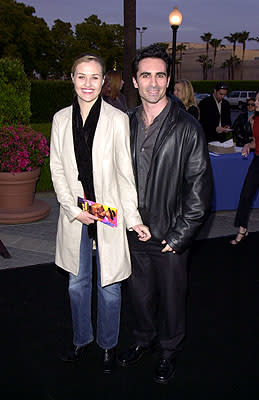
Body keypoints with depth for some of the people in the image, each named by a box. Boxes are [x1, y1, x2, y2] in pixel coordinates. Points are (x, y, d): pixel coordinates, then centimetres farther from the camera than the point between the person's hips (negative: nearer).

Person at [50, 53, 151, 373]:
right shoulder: (61, 119, 2)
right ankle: (81, 340, 40)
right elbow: (57, 169, 3)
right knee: (77, 283, 18)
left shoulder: (117, 119, -10)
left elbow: (125, 173, -8)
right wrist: (74, 210, -7)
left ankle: (108, 344, 34)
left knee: (108, 285, 10)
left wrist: (134, 218, -12)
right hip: (74, 215, 3)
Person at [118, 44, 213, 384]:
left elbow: (199, 187, -12)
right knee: (139, 293, 20)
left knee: (171, 297, 14)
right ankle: (143, 339, 46)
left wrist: (179, 235, -14)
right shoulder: (126, 124, 3)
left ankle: (168, 351, 39)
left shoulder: (188, 128, -11)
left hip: (169, 235, -4)